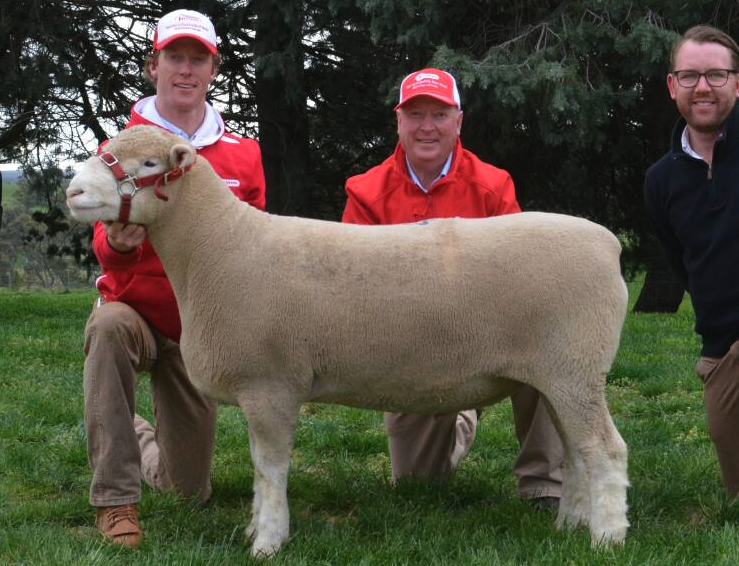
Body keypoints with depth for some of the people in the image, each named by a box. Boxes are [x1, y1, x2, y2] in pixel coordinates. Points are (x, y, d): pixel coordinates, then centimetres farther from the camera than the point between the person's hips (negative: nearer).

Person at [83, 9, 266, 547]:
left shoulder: (243, 155, -1)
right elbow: (108, 251, -15)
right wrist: (117, 243, -40)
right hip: (134, 309, -3)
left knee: (190, 490, 5)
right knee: (109, 327, -41)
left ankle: (140, 440, 43)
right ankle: (116, 498, -32)